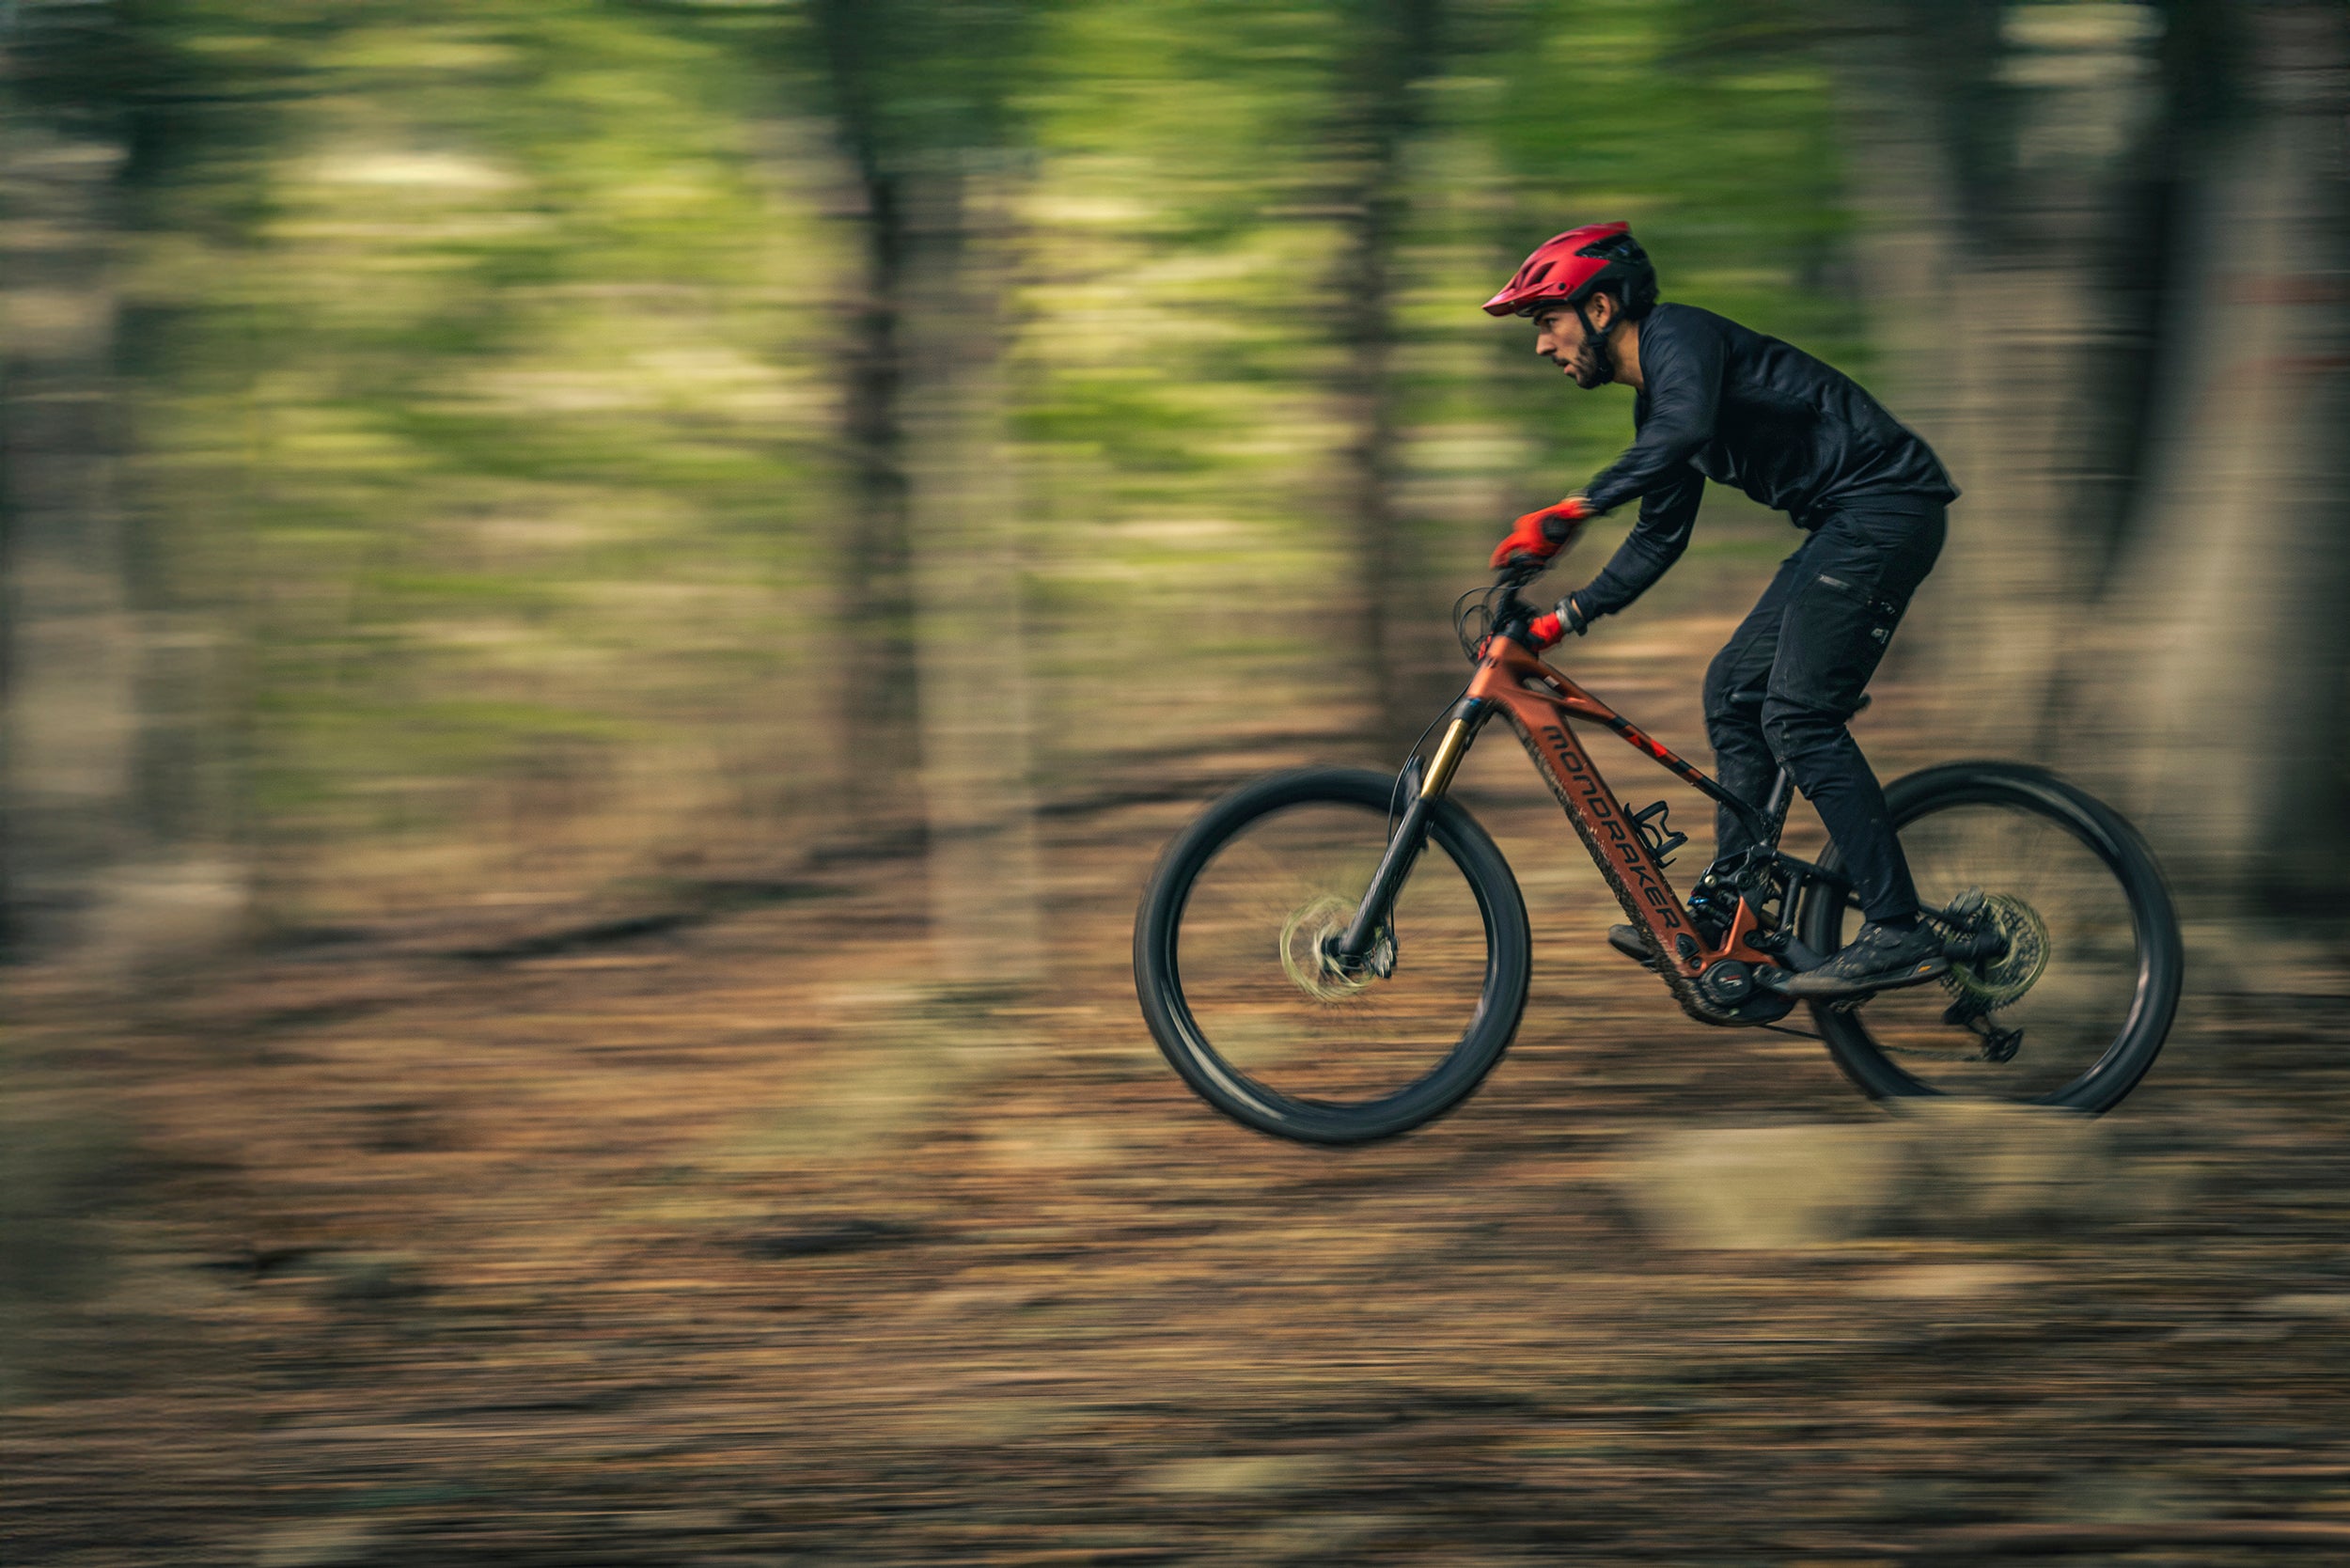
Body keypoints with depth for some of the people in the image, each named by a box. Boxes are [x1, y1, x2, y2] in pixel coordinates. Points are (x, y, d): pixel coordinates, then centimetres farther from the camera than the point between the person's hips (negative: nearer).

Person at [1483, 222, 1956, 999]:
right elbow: (1659, 540, 27)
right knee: (1735, 691, 11)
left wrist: (1569, 512, -39)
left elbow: (1686, 426, -34)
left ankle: (1898, 931, -20)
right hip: (1845, 524, 10)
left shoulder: (1678, 334, -11)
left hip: (1884, 505, -10)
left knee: (1796, 712, -17)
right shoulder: (1655, 404, 19)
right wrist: (1562, 619, 22)